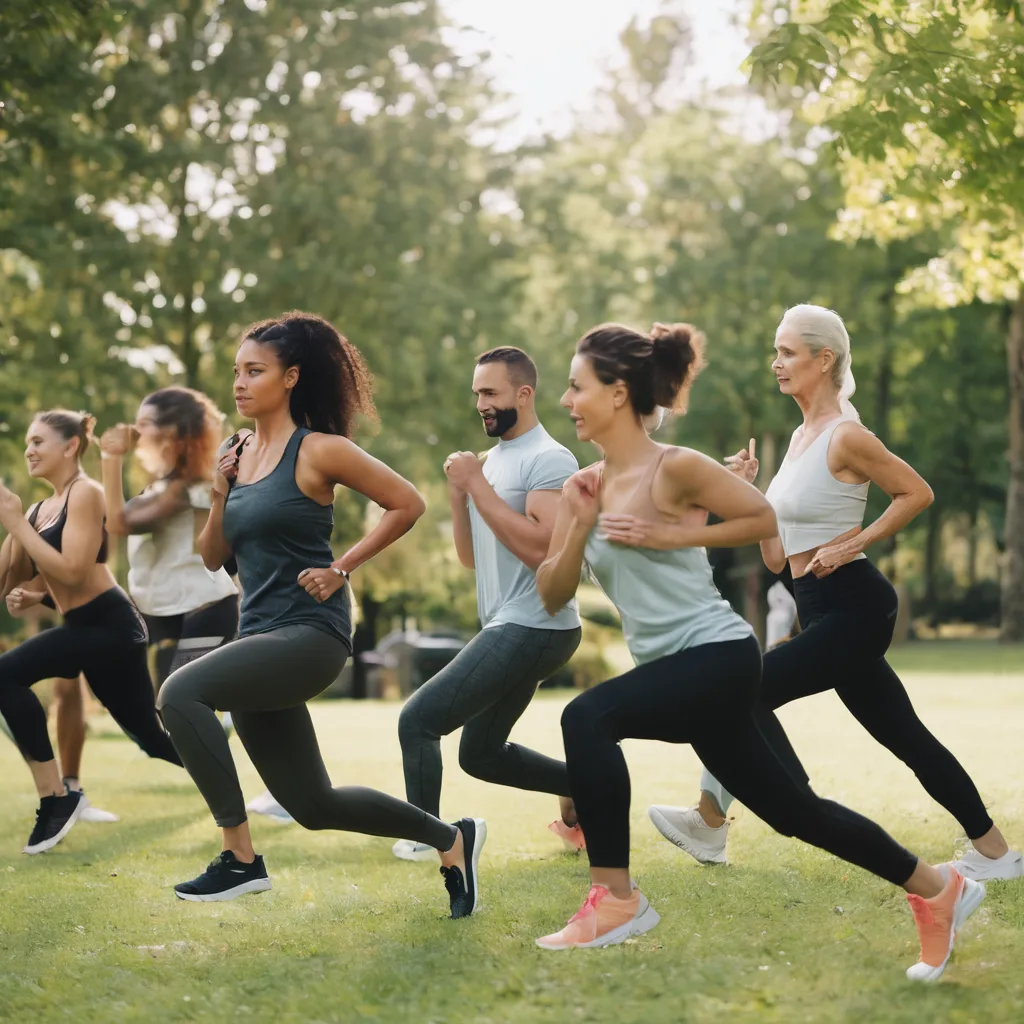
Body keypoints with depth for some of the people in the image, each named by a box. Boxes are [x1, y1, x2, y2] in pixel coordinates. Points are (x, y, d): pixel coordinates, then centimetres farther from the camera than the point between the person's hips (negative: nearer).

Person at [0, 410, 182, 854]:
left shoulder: (85, 493, -9)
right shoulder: (40, 509, 15)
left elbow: (72, 572, -21)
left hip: (110, 625, -9)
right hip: (84, 628, 9)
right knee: (150, 735, 15)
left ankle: (56, 797, -18)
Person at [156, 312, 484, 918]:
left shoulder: (318, 451, -8)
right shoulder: (238, 455, 12)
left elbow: (408, 504, -5)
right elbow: (213, 558, 14)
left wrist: (342, 569, -8)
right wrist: (221, 493, -2)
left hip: (311, 634, -8)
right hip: (260, 639, 8)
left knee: (181, 693, -29)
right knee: (313, 805, 13)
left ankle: (240, 860, -21)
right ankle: (450, 838, 34)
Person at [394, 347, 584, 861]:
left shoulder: (549, 460, -13)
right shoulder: (493, 460, 13)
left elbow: (539, 547, -27)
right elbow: (471, 556, 15)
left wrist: (477, 485, -21)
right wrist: (459, 492, -1)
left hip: (534, 628, -10)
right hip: (506, 627, 10)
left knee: (418, 719, -11)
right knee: (481, 754, 16)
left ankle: (424, 839, -1)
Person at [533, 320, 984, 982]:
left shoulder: (675, 468, -13)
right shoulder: (583, 487, 7)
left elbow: (766, 519, -6)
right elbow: (552, 596, 7)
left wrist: (667, 537, -14)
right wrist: (580, 528, -9)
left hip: (719, 656, -8)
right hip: (678, 669, 8)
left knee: (587, 717, -27)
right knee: (792, 808, 15)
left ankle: (616, 900, -16)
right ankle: (937, 889, 30)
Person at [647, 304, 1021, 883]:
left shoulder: (845, 436, -12)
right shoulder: (800, 438, 14)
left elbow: (918, 493, -10)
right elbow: (777, 558, 15)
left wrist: (853, 544, -14)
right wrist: (748, 492, 5)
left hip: (853, 607, -10)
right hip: (825, 612, 10)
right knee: (906, 737, 12)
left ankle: (711, 825, -1)